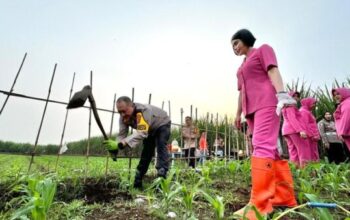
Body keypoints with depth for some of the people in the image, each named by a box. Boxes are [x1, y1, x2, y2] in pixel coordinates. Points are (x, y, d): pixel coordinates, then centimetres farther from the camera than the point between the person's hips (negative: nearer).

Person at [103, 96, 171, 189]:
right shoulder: (124, 117, -21)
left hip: (162, 125, -6)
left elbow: (141, 133, -57)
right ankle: (137, 183, 14)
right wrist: (115, 147, -40)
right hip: (150, 129, 6)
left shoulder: (143, 111, -46)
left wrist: (120, 144, -66)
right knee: (146, 154, 7)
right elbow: (122, 134, -19)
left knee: (161, 148, -26)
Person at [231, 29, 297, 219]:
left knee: (262, 146, -20)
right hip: (251, 110, 8)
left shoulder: (263, 49, 9)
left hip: (266, 104, -8)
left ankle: (259, 204, -23)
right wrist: (238, 113, 20)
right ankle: (285, 196, 11)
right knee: (271, 149, 5)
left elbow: (273, 70, -8)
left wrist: (281, 93, -23)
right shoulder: (242, 66, 28)